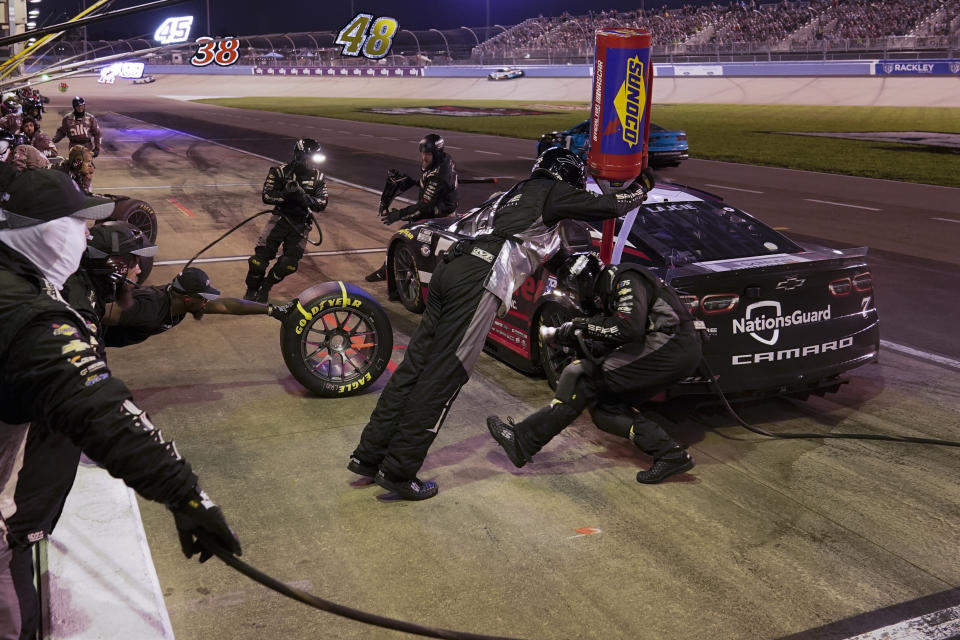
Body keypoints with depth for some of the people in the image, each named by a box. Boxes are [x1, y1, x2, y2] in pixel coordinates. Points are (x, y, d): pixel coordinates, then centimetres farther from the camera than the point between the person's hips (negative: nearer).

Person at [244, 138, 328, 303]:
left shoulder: (318, 177, 0)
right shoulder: (281, 172, -7)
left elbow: (322, 204, -8)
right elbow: (267, 196, -13)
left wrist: (302, 195, -25)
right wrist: (286, 193, -29)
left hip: (301, 224, 2)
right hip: (280, 218, -2)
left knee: (289, 263, -8)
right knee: (261, 256, -9)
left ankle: (265, 287, 19)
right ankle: (251, 290, 16)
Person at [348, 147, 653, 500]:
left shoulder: (518, 191, 34)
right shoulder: (554, 192, 10)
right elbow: (609, 205, 13)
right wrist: (641, 187, 32)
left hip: (452, 264, 9)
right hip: (481, 279, -9)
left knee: (415, 366, 8)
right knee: (442, 377, -8)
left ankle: (369, 454, 11)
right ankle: (398, 470, -7)